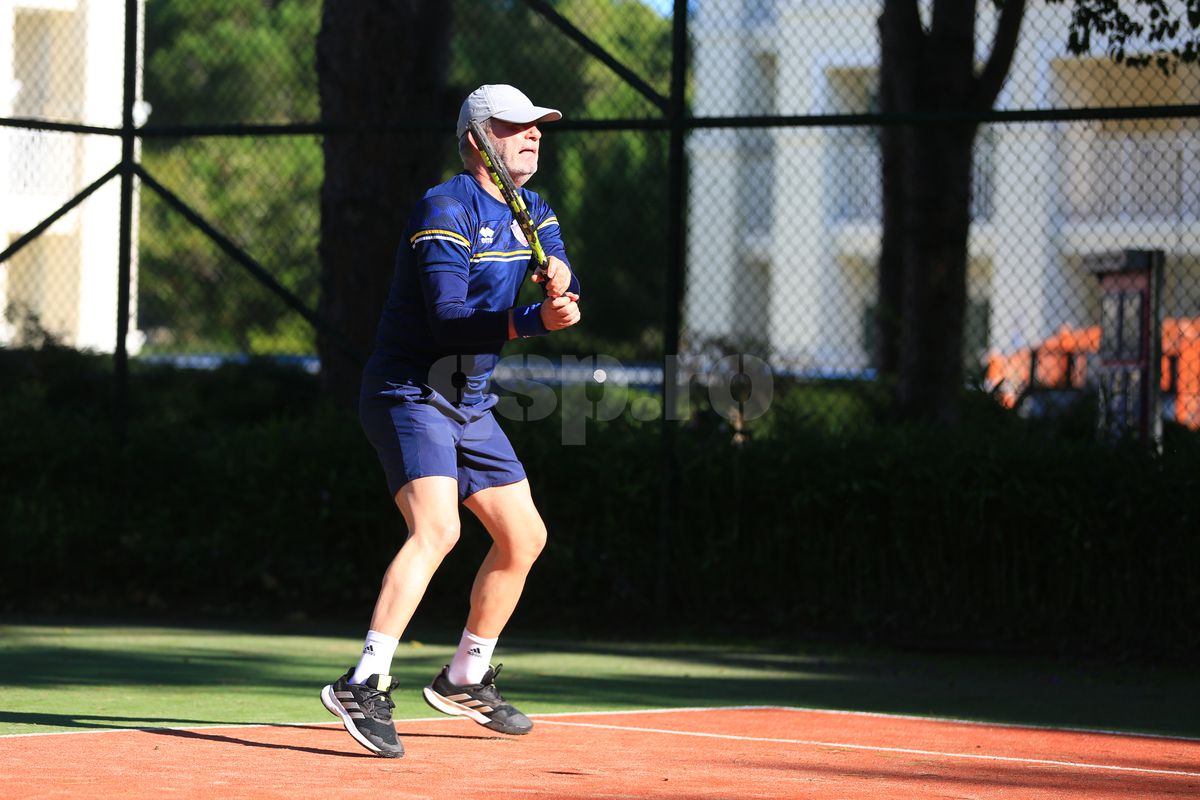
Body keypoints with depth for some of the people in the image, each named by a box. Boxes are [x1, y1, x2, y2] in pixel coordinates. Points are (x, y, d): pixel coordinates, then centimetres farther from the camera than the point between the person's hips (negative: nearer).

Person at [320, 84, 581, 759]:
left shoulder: (532, 211, 12)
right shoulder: (446, 211, -15)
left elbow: (567, 297, 4)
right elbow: (450, 321, -24)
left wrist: (558, 278, -20)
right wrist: (534, 320, -34)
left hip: (470, 405, 9)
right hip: (411, 393, -9)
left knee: (524, 536, 14)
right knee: (437, 528, -28)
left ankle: (466, 678, 30)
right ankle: (364, 688, -37)